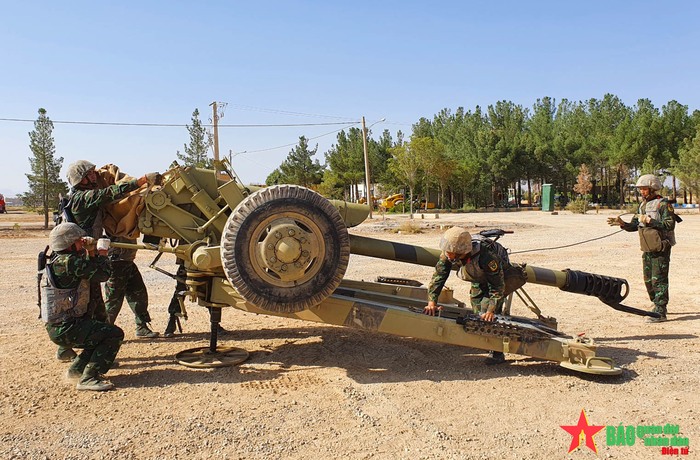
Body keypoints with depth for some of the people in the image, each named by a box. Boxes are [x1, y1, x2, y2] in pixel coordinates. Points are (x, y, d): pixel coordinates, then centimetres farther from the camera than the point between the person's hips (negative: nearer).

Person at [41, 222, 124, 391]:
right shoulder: (69, 262, -20)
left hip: (57, 327, 10)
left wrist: (92, 252, 4)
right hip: (66, 329, -10)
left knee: (101, 333, 23)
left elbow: (93, 273, 18)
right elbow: (104, 273, -17)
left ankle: (76, 369, 25)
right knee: (115, 334, -11)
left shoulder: (57, 261, 12)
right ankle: (88, 378, -12)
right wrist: (102, 251, 0)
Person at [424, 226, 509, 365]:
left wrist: (491, 310, -43)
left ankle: (497, 353, -7)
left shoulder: (486, 257, -46)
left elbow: (498, 286, -38)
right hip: (477, 282, 6)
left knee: (488, 316, -17)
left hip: (495, 279, -6)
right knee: (477, 313, 8)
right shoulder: (447, 256, -30)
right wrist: (432, 301, -34)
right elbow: (438, 276, -25)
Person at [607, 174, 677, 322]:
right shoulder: (642, 205, 14)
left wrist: (649, 221, -25)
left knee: (659, 279, -9)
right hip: (647, 249, 8)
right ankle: (657, 305, 30)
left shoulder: (663, 204, -11)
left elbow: (670, 225, -19)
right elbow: (634, 225, 14)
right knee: (648, 280, 14)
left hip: (661, 249, -8)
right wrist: (622, 224, -4)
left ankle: (660, 313, -7)